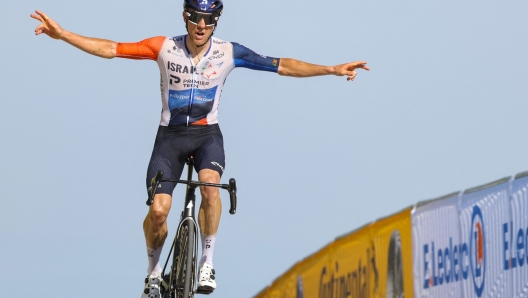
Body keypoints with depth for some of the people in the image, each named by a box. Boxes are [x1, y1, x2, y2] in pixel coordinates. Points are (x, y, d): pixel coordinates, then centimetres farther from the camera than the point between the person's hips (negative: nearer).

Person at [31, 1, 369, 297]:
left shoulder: (228, 53, -7)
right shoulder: (165, 48, -9)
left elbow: (282, 66, -6)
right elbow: (111, 49, -8)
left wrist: (332, 70, -12)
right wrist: (62, 34, -15)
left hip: (207, 134, 0)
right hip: (170, 135, 0)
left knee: (210, 183, -32)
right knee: (158, 210, -15)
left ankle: (207, 264, -18)